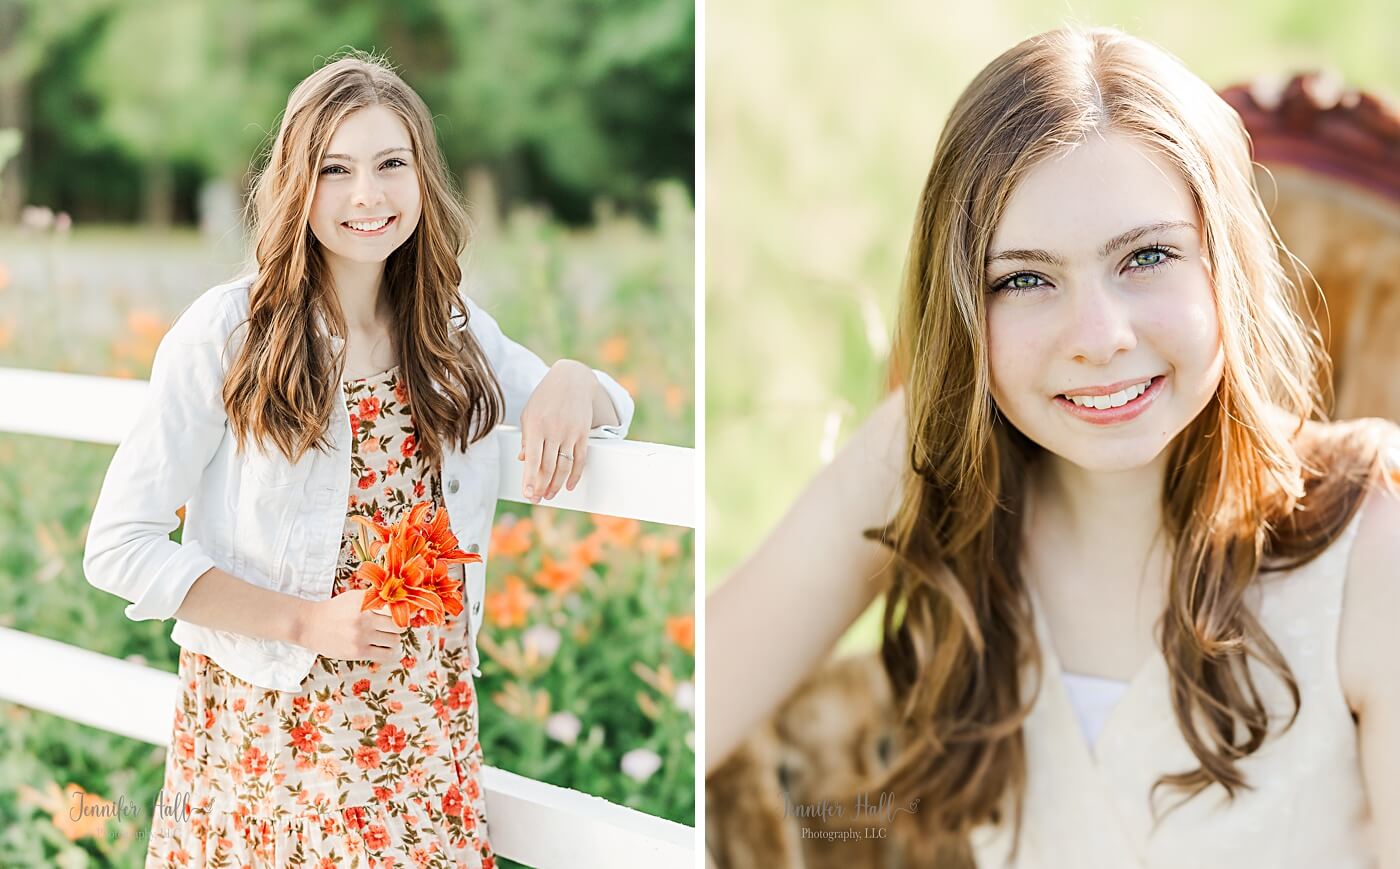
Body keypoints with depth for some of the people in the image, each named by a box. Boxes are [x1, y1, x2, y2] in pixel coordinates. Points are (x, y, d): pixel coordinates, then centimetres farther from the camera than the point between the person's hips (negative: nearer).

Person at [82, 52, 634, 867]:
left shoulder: (455, 333, 6)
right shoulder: (227, 332, -9)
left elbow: (609, 408, 16)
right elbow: (119, 546, -9)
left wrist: (571, 383, -8)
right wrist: (302, 621, -15)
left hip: (424, 732, 4)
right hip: (266, 729, -3)